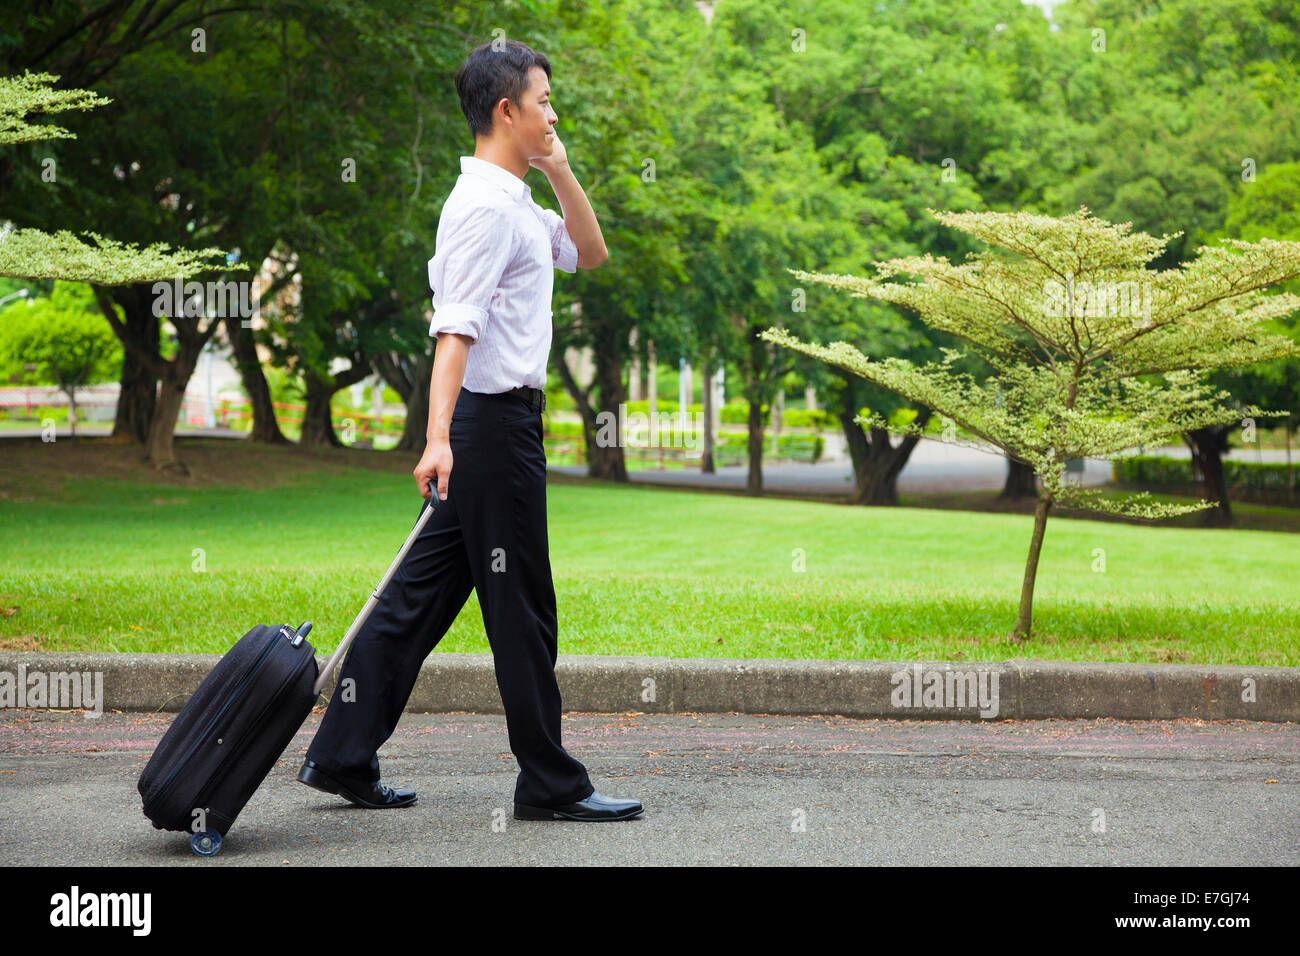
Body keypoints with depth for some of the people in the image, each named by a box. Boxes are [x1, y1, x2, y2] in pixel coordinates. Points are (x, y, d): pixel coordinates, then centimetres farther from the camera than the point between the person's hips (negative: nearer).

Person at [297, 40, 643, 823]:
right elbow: (456, 326, -24)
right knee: (521, 608, -1)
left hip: (501, 420, 10)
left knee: (424, 595, 10)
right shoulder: (485, 204, -15)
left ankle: (343, 757, 14)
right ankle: (550, 784, 9)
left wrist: (560, 169, 13)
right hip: (493, 420, -10)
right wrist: (439, 437, -33)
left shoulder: (516, 203, 17)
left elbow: (589, 253, 28)